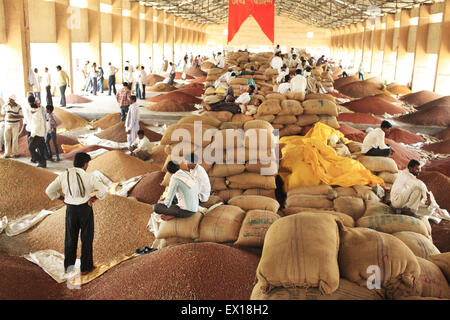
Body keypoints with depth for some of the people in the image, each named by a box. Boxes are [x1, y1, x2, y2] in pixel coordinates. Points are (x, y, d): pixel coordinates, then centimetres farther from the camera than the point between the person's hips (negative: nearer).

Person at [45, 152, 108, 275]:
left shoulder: (63, 175, -3)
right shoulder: (88, 177, -14)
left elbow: (49, 191, 3)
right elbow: (104, 190, -17)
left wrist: (62, 198, 11)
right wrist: (93, 198, -3)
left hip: (70, 209, 3)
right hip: (85, 209, -3)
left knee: (70, 237, 20)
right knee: (86, 238, 12)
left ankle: (68, 265, 32)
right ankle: (85, 267, 21)